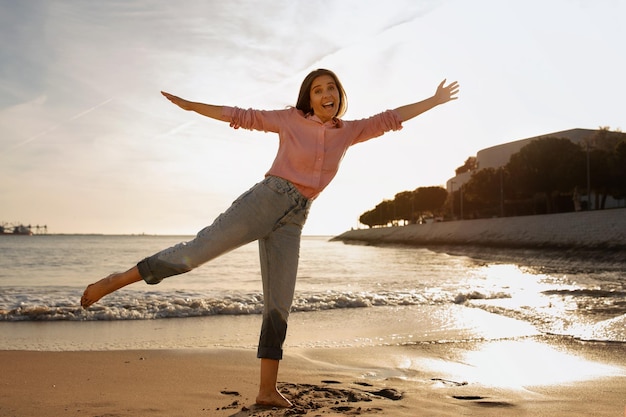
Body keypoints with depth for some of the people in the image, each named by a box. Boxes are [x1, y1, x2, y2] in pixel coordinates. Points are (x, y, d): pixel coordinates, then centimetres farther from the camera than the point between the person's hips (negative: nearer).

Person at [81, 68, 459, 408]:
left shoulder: (349, 132, 16)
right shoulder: (291, 120, 6)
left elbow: (389, 119, 21)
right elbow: (241, 116, 7)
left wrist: (436, 100, 23)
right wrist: (190, 105, 5)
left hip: (293, 221, 4)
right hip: (264, 200, -4)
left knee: (279, 306, 2)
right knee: (199, 249, -17)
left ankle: (268, 389, 6)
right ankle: (114, 282, -4)